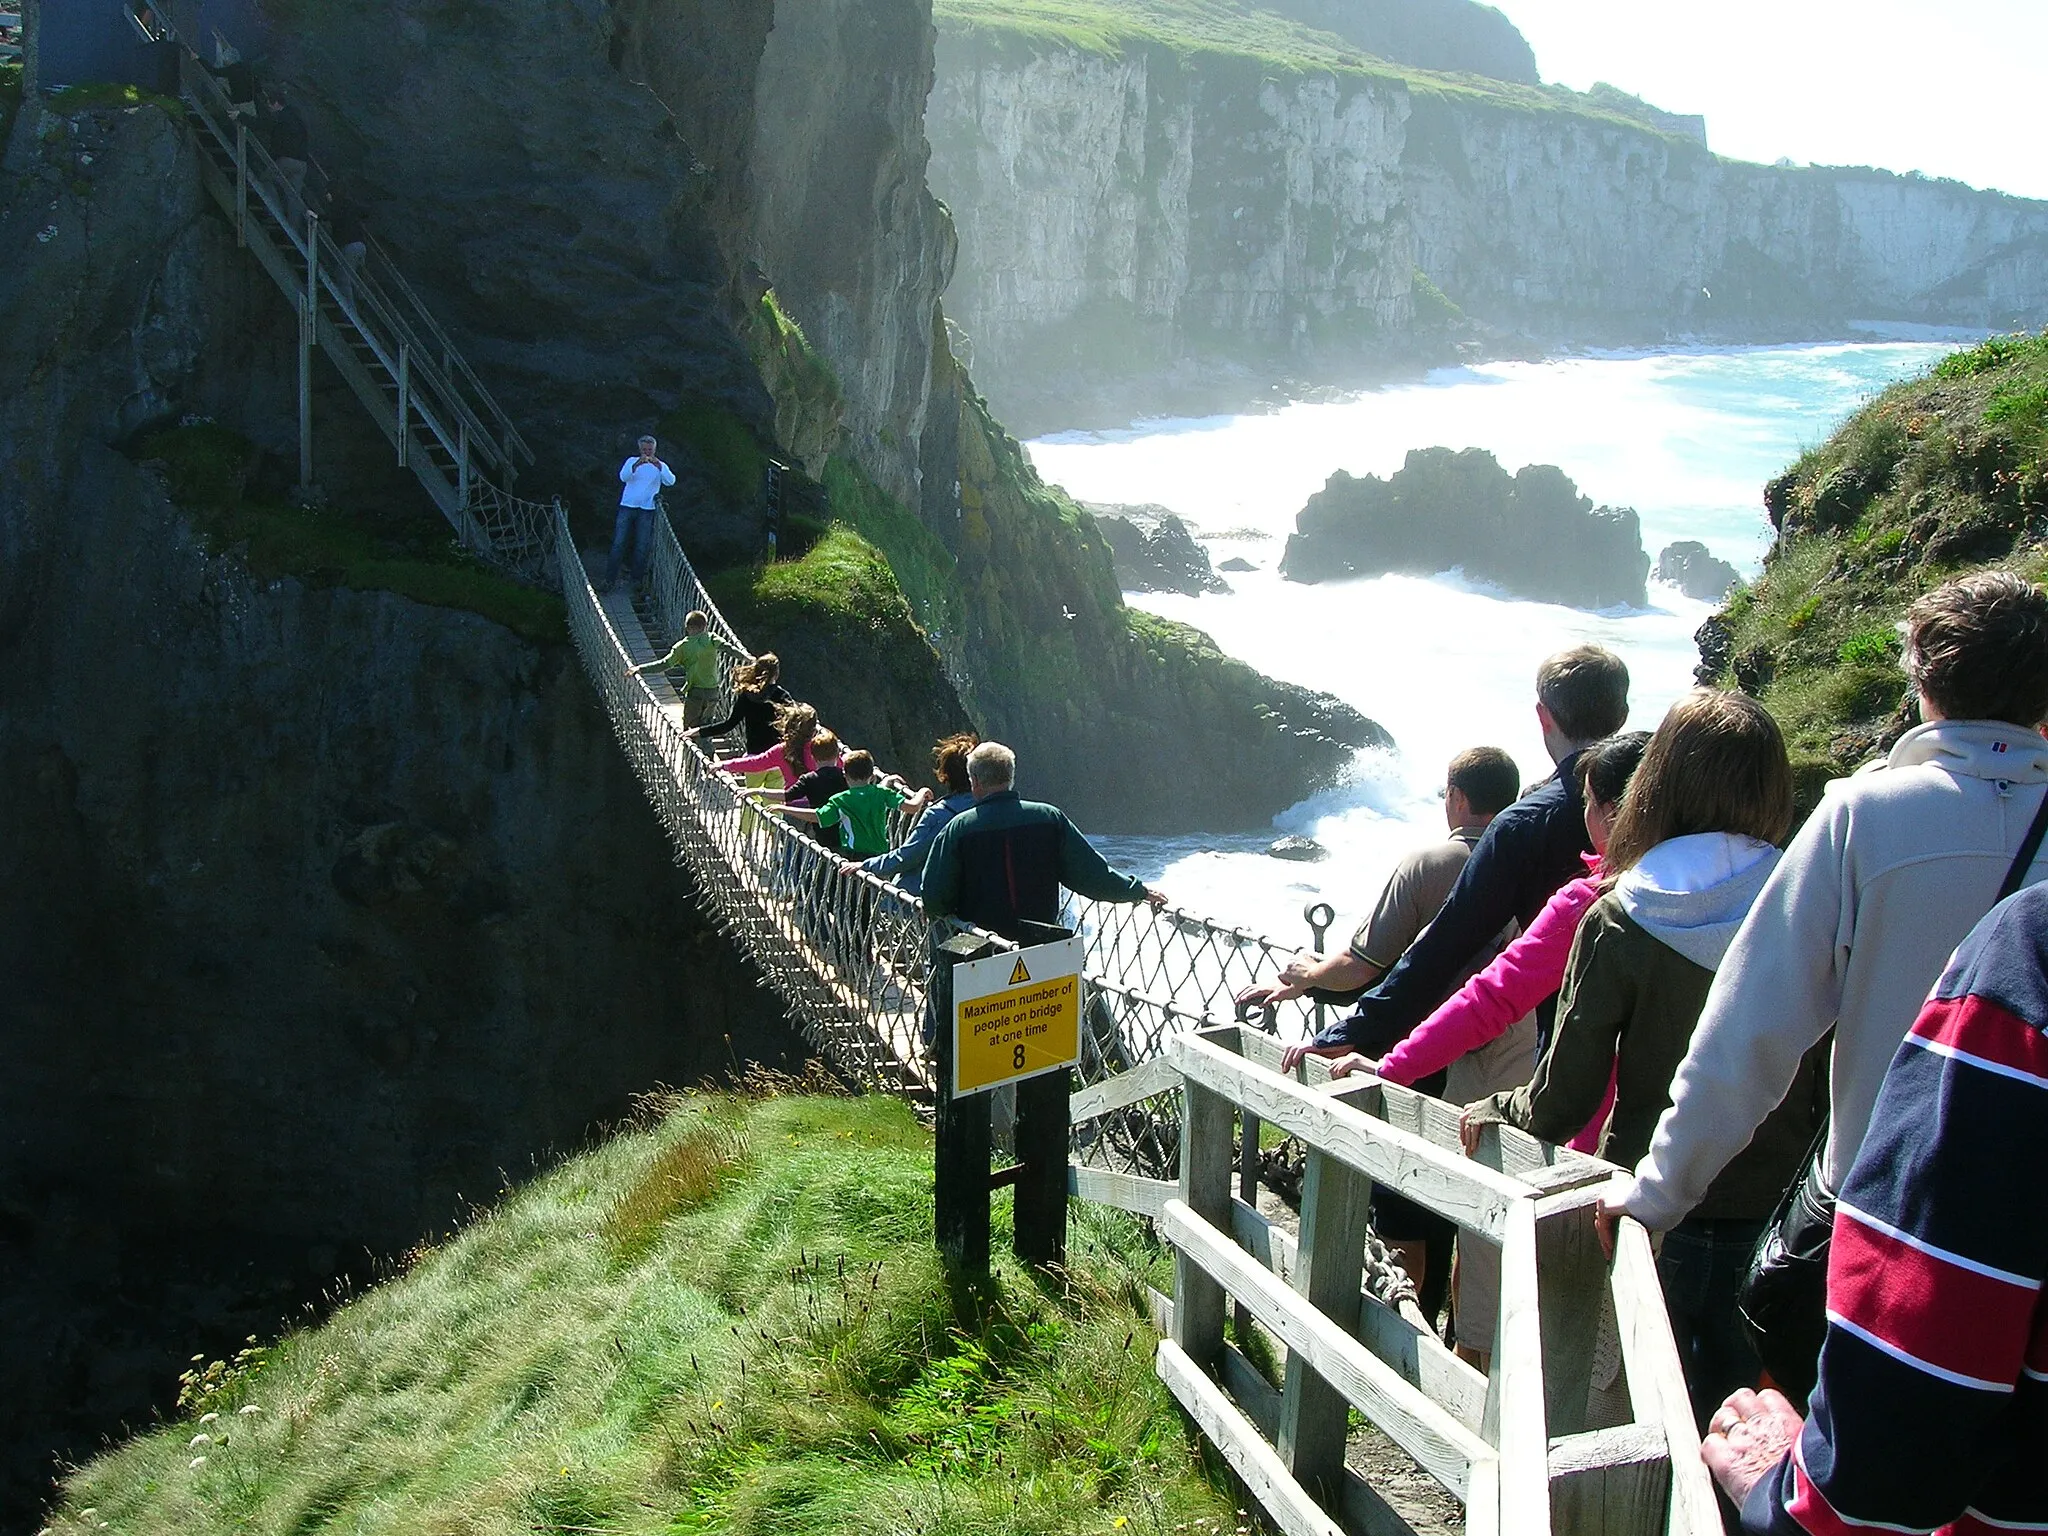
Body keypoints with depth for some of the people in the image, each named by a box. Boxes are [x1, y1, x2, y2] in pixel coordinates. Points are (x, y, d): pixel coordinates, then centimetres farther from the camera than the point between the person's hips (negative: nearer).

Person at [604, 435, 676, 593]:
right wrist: (637, 465, -32)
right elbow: (623, 477, -15)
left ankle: (637, 579, 15)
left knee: (642, 547, 3)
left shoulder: (661, 466, 3)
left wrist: (659, 466, -31)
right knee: (618, 544, -3)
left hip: (647, 510, 0)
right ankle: (610, 579, 1)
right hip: (627, 507, 0)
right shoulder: (632, 461, 3)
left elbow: (671, 481, -15)